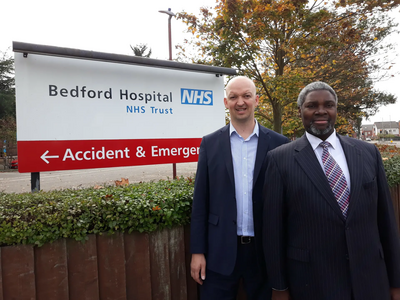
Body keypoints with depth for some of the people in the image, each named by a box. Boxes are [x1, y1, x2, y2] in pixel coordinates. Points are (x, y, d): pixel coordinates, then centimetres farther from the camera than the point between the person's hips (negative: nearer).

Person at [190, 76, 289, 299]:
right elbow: (201, 201, -1)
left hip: (265, 250, 1)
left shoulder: (278, 144, -2)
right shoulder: (210, 143, -1)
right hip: (220, 250, 0)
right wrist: (197, 250, -2)